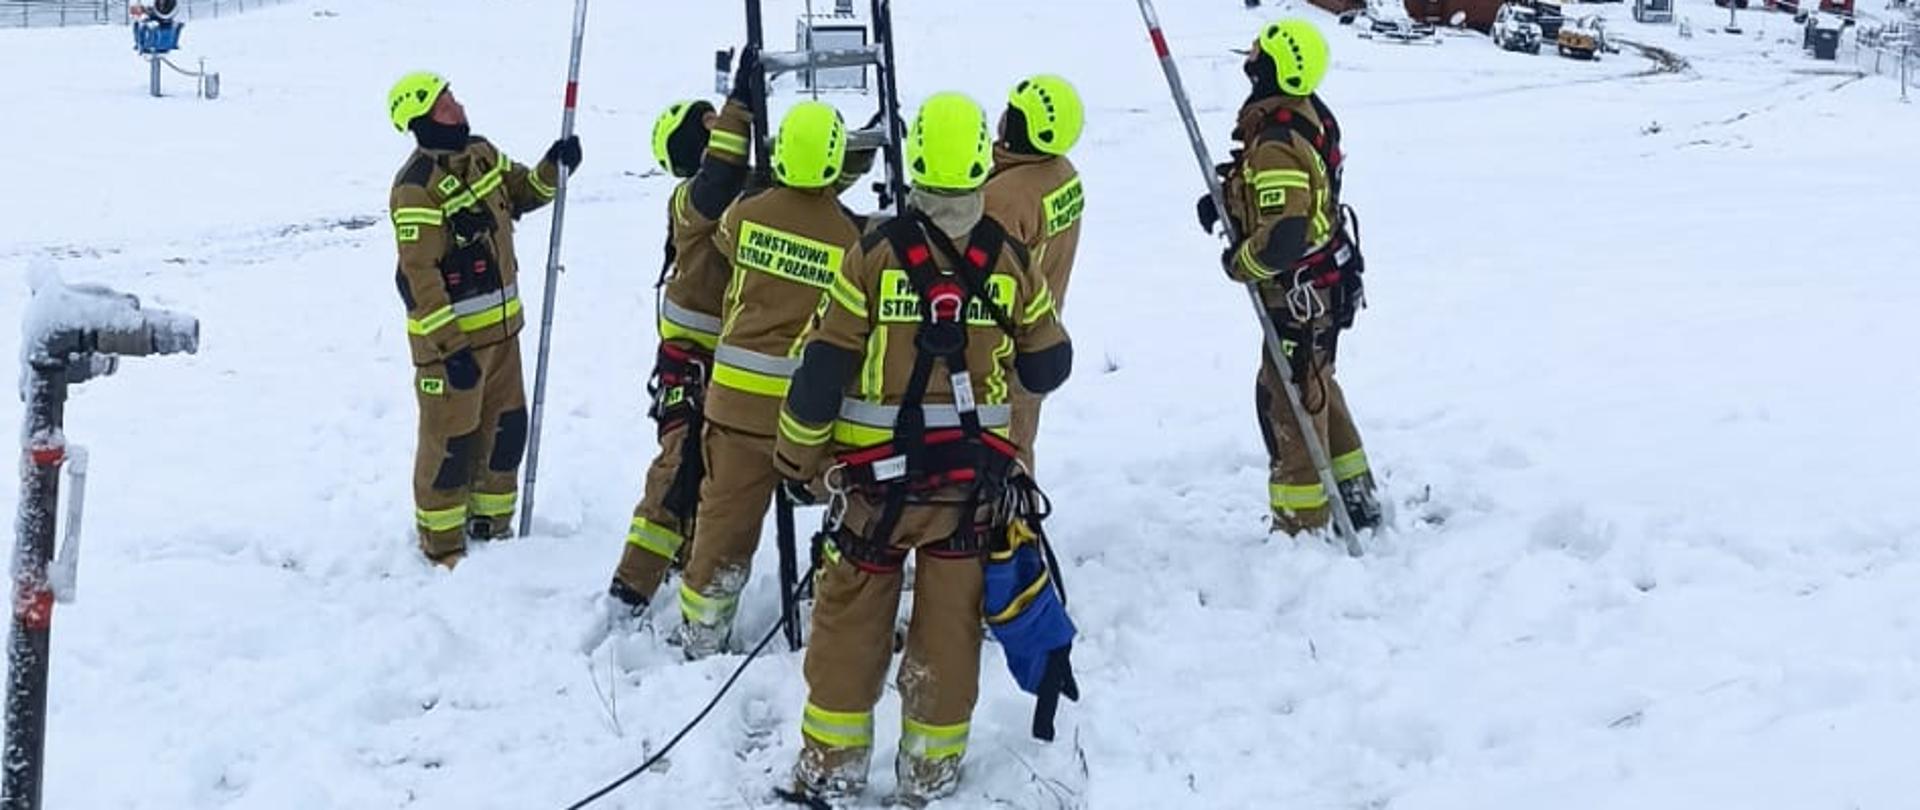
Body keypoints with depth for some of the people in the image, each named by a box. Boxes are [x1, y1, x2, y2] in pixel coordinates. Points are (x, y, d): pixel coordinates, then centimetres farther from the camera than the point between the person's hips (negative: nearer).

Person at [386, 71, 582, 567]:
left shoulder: (481, 153, 5)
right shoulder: (416, 187, -21)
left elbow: (522, 193, 21)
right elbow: (419, 274, -22)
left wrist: (553, 170, -1)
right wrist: (450, 347, -23)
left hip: (500, 326, 8)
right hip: (448, 337, -8)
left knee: (506, 428, 17)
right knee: (450, 439, 2)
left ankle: (491, 522, 34)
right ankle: (443, 544, 16)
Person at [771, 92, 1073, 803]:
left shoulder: (874, 254, -11)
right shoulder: (1010, 262, -5)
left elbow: (824, 366, -8)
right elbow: (1048, 367, 6)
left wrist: (798, 458, 3)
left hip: (877, 475, -2)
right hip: (973, 478, 2)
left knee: (850, 618, 10)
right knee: (950, 626, 12)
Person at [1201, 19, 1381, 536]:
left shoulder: (1276, 144, -28)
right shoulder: (1311, 114, 2)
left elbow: (1283, 235, -33)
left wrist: (1241, 264, -15)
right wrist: (1228, 197, 5)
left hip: (1298, 296, -10)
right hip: (1328, 286, 10)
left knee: (1288, 403, 1)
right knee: (1318, 392, 24)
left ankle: (1303, 528, 11)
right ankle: (1357, 500, 37)